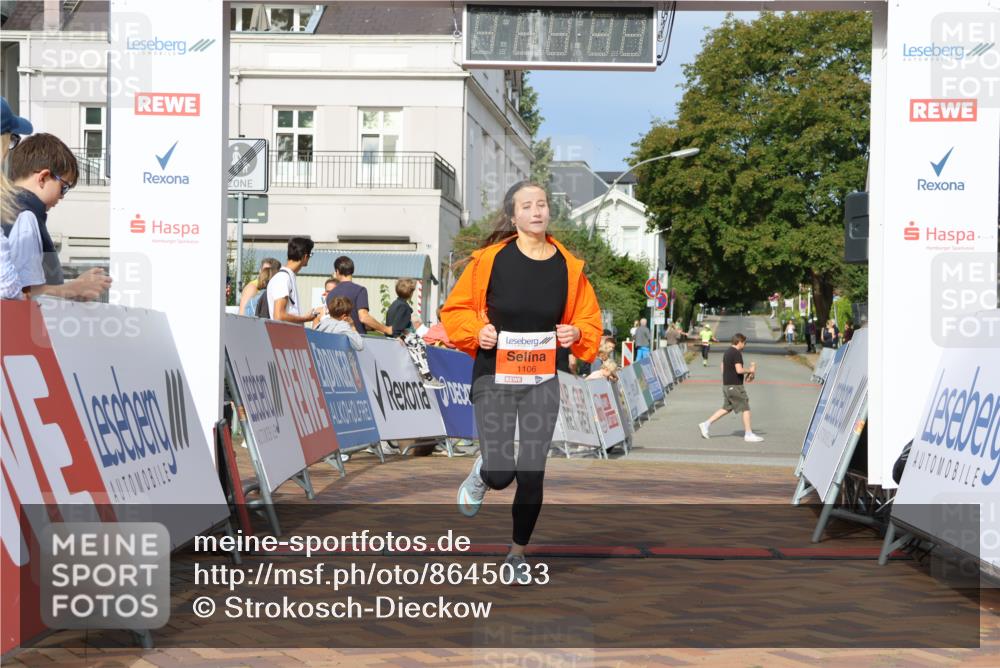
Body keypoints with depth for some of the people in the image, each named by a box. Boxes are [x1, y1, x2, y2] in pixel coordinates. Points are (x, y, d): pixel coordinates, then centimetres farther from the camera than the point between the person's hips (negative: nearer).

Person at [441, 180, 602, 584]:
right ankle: (481, 474, 33)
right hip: (494, 378, -2)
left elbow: (589, 318, 11)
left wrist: (577, 333, -9)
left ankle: (518, 553, 23)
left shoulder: (568, 266, 0)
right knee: (501, 474, -6)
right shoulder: (490, 259, -7)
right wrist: (476, 332, -15)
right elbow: (456, 308, 2)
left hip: (543, 382, 2)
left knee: (532, 475, 3)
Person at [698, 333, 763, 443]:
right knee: (746, 408, -2)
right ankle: (748, 434, 2)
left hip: (727, 384, 9)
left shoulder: (727, 352, 13)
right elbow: (739, 370, -26)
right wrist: (750, 370, -7)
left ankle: (706, 424, 11)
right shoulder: (737, 353, -16)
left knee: (727, 408, 15)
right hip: (735, 386, -9)